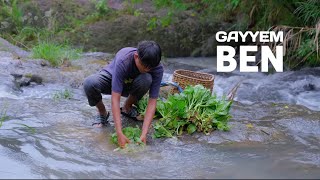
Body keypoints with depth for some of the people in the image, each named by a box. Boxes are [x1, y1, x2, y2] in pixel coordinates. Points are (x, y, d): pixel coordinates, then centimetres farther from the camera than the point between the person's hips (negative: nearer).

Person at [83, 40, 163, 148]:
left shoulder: (158, 69, -29)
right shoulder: (123, 61, -38)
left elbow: (152, 101, -28)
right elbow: (115, 99, -40)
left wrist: (144, 134, -38)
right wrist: (119, 134, -46)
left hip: (131, 85, 2)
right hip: (111, 78, -2)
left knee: (146, 79, -34)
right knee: (89, 83, -37)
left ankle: (127, 108, -4)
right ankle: (102, 113, -5)